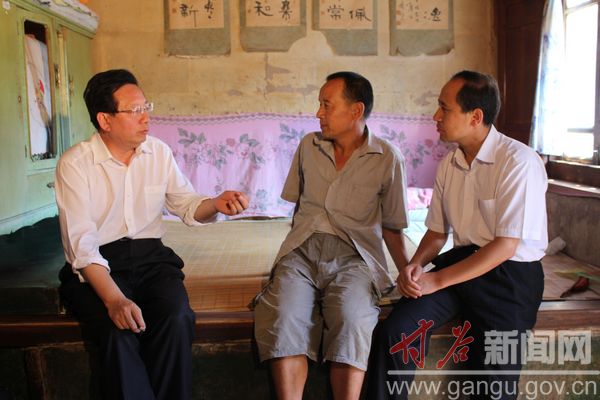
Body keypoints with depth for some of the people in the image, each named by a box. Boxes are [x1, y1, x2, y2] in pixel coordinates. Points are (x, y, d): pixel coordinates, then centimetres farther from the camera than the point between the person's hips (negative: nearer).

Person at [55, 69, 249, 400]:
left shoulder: (159, 152, 6)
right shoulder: (75, 163, -7)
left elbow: (187, 206, 13)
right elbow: (82, 243, -16)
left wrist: (216, 204, -10)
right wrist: (114, 299, -29)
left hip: (151, 257, 3)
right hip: (97, 265, -3)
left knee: (176, 320, -27)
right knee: (120, 331, -32)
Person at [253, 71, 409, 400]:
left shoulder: (388, 158, 6)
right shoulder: (308, 146, 15)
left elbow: (391, 225, 9)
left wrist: (407, 271, -4)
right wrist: (302, 237, 11)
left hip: (354, 255, -2)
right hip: (302, 249, 2)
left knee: (351, 321, -33)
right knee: (283, 319, -28)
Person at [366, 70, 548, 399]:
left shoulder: (519, 162, -12)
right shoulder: (449, 165, 8)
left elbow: (505, 245, -16)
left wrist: (437, 280, -18)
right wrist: (416, 264, -6)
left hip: (510, 273, -4)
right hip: (461, 262, 5)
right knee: (395, 330, -18)